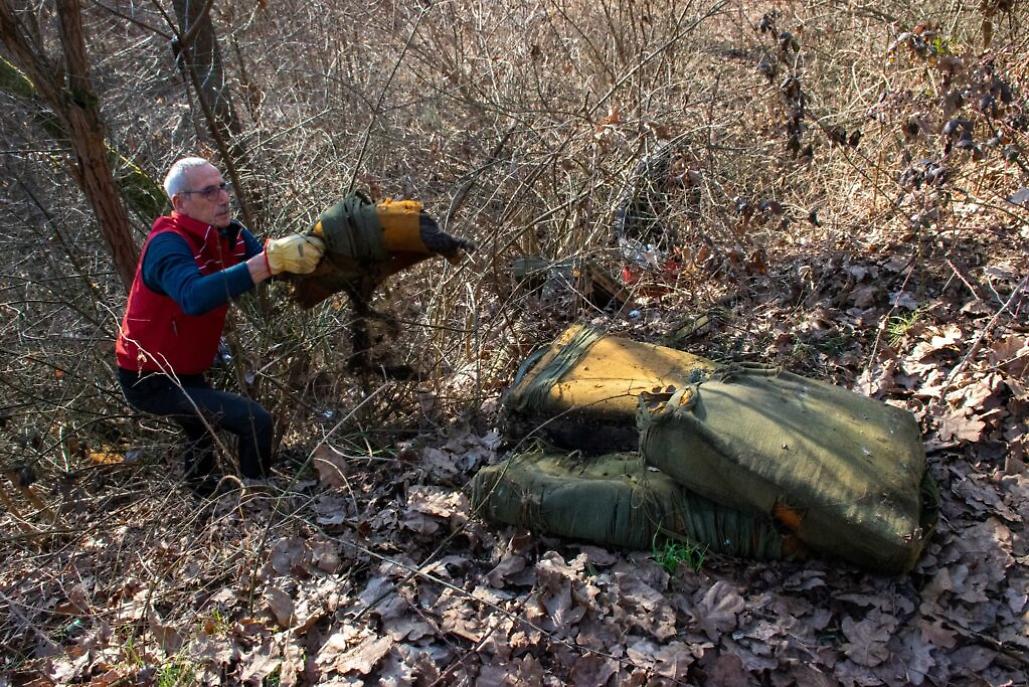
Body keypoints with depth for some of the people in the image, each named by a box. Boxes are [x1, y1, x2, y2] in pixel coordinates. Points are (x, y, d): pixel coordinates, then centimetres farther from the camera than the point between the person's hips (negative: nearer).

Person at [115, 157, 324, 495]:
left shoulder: (230, 234, -4)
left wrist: (306, 248, -37)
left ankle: (205, 502, 59)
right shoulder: (168, 245, -29)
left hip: (185, 371, 9)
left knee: (203, 434, 33)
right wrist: (271, 260, -59)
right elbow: (195, 297, -50)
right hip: (151, 380, -9)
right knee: (256, 422, -21)